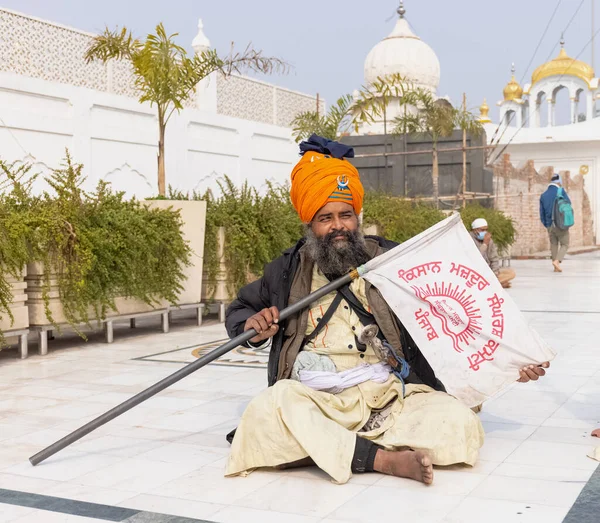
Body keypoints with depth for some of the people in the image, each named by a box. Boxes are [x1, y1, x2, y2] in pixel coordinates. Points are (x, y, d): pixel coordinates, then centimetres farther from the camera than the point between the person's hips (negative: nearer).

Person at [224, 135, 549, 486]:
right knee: (274, 404, -34)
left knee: (459, 420, -25)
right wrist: (252, 327, 1)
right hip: (316, 403, -1)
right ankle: (386, 459, -40)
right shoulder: (289, 272, 12)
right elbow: (238, 310, 27)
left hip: (392, 398, 1)